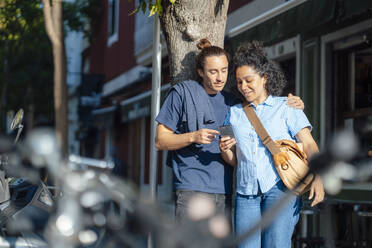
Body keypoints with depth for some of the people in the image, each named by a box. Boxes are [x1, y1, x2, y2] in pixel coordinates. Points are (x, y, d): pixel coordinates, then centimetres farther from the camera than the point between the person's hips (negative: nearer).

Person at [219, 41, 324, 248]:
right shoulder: (234, 113, 20)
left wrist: (317, 177, -13)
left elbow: (309, 145, 3)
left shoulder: (286, 107, 10)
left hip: (281, 187, -3)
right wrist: (225, 150, -3)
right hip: (246, 193, 4)